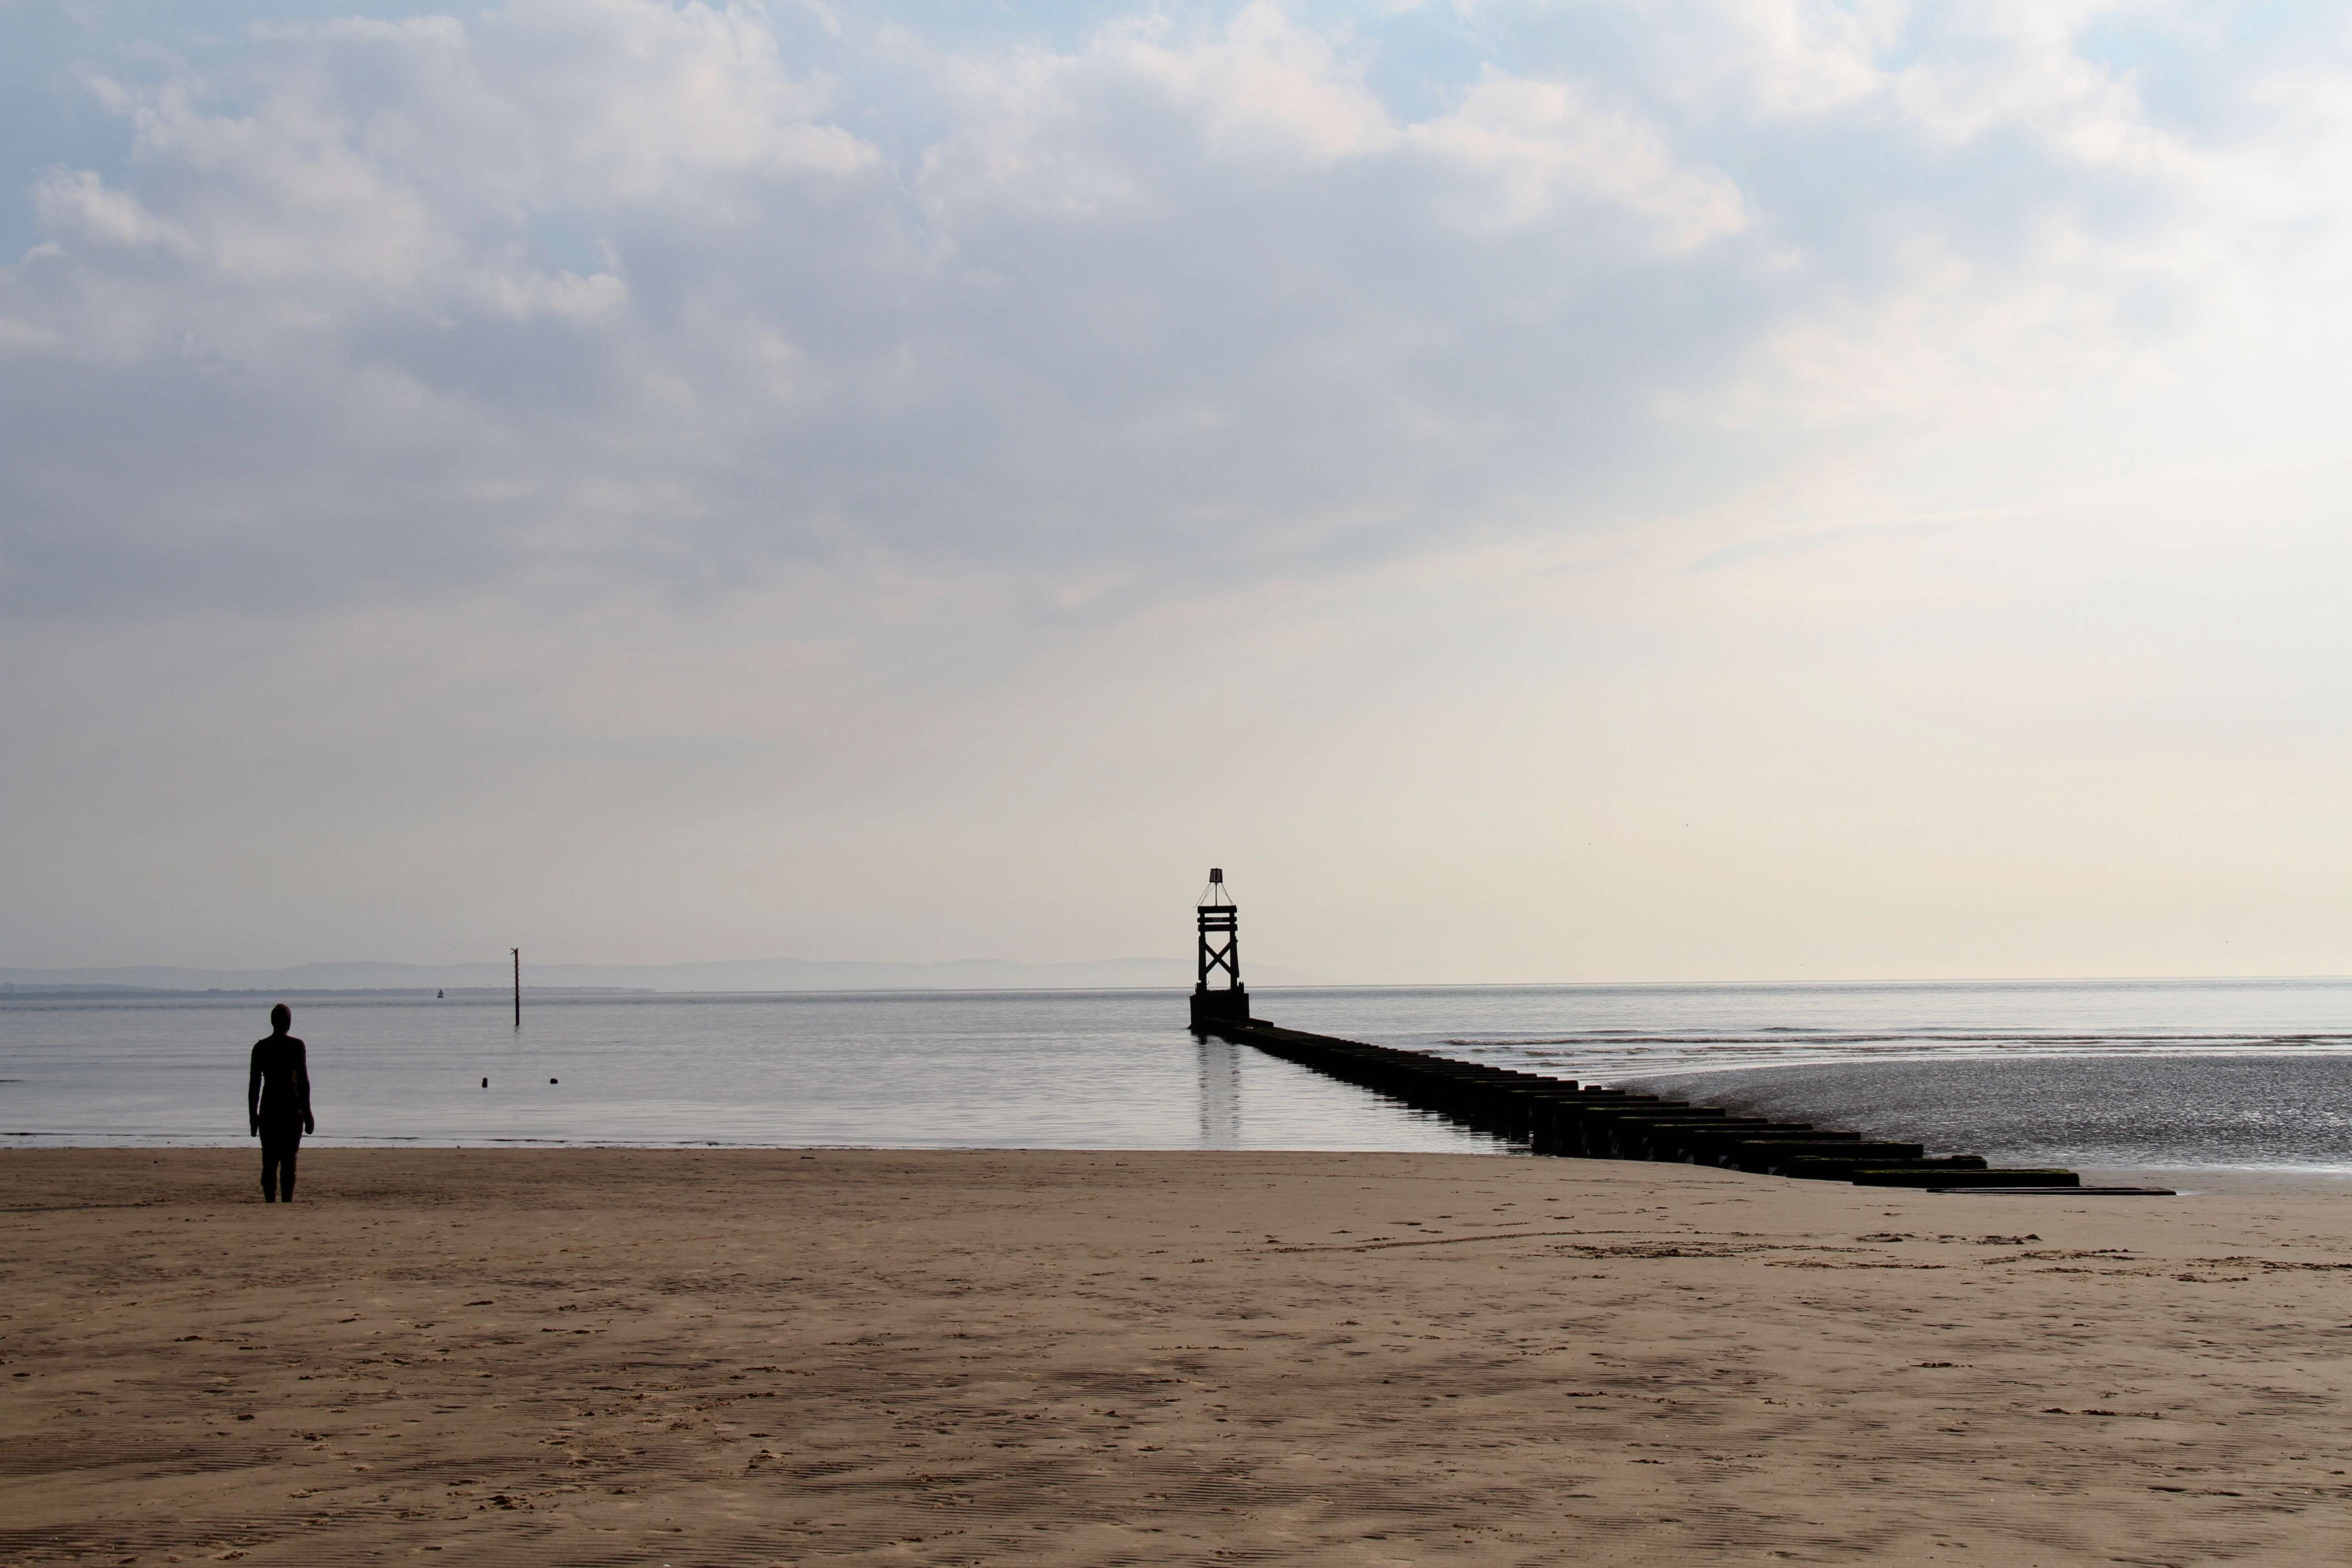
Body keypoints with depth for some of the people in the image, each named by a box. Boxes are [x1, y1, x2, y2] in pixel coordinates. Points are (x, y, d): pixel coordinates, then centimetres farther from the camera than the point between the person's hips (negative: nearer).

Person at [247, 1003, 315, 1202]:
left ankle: (270, 1200, 1)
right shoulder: (296, 1046, -4)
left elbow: (254, 1083, 5)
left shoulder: (260, 1047, 4)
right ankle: (287, 1200, -8)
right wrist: (307, 1113, 0)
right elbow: (304, 1081, -6)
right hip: (292, 1109, -2)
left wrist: (252, 1115, 11)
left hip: (268, 1109, 2)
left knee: (269, 1160, 6)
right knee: (289, 1159, -1)